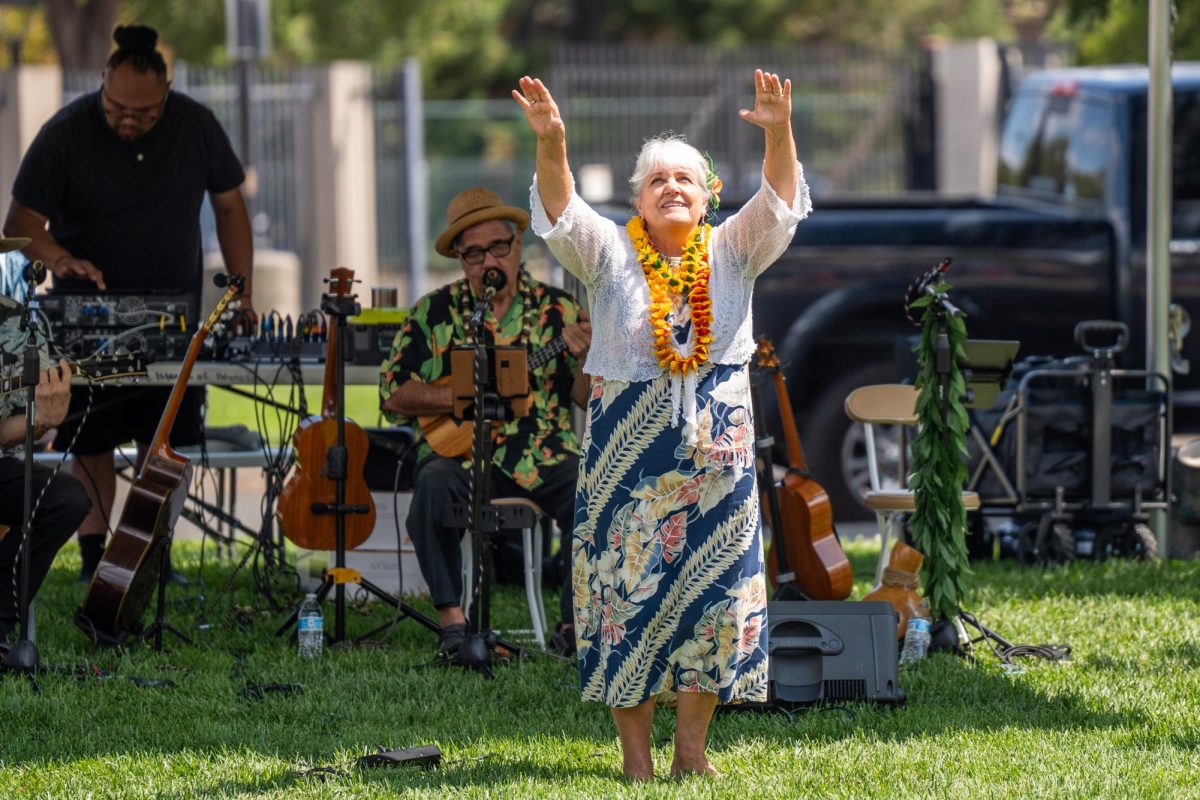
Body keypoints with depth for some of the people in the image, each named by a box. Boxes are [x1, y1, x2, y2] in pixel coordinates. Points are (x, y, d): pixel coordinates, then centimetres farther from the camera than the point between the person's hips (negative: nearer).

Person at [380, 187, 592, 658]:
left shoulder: (555, 310, 8)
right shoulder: (435, 313, 8)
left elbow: (587, 399, 3)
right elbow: (393, 394, 3)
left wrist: (586, 358, -18)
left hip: (542, 457, 1)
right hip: (460, 455, -1)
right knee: (434, 485, -33)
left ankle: (575, 625, -14)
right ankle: (452, 621, -29)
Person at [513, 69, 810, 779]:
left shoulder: (732, 253, 6)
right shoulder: (611, 255, 2)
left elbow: (778, 205, -9)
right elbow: (562, 214, -14)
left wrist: (780, 134, -28)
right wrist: (551, 145, -33)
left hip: (717, 450, 2)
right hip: (630, 448, -2)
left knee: (713, 588, 1)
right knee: (629, 589, -4)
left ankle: (693, 748, 9)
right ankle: (636, 752, 3)